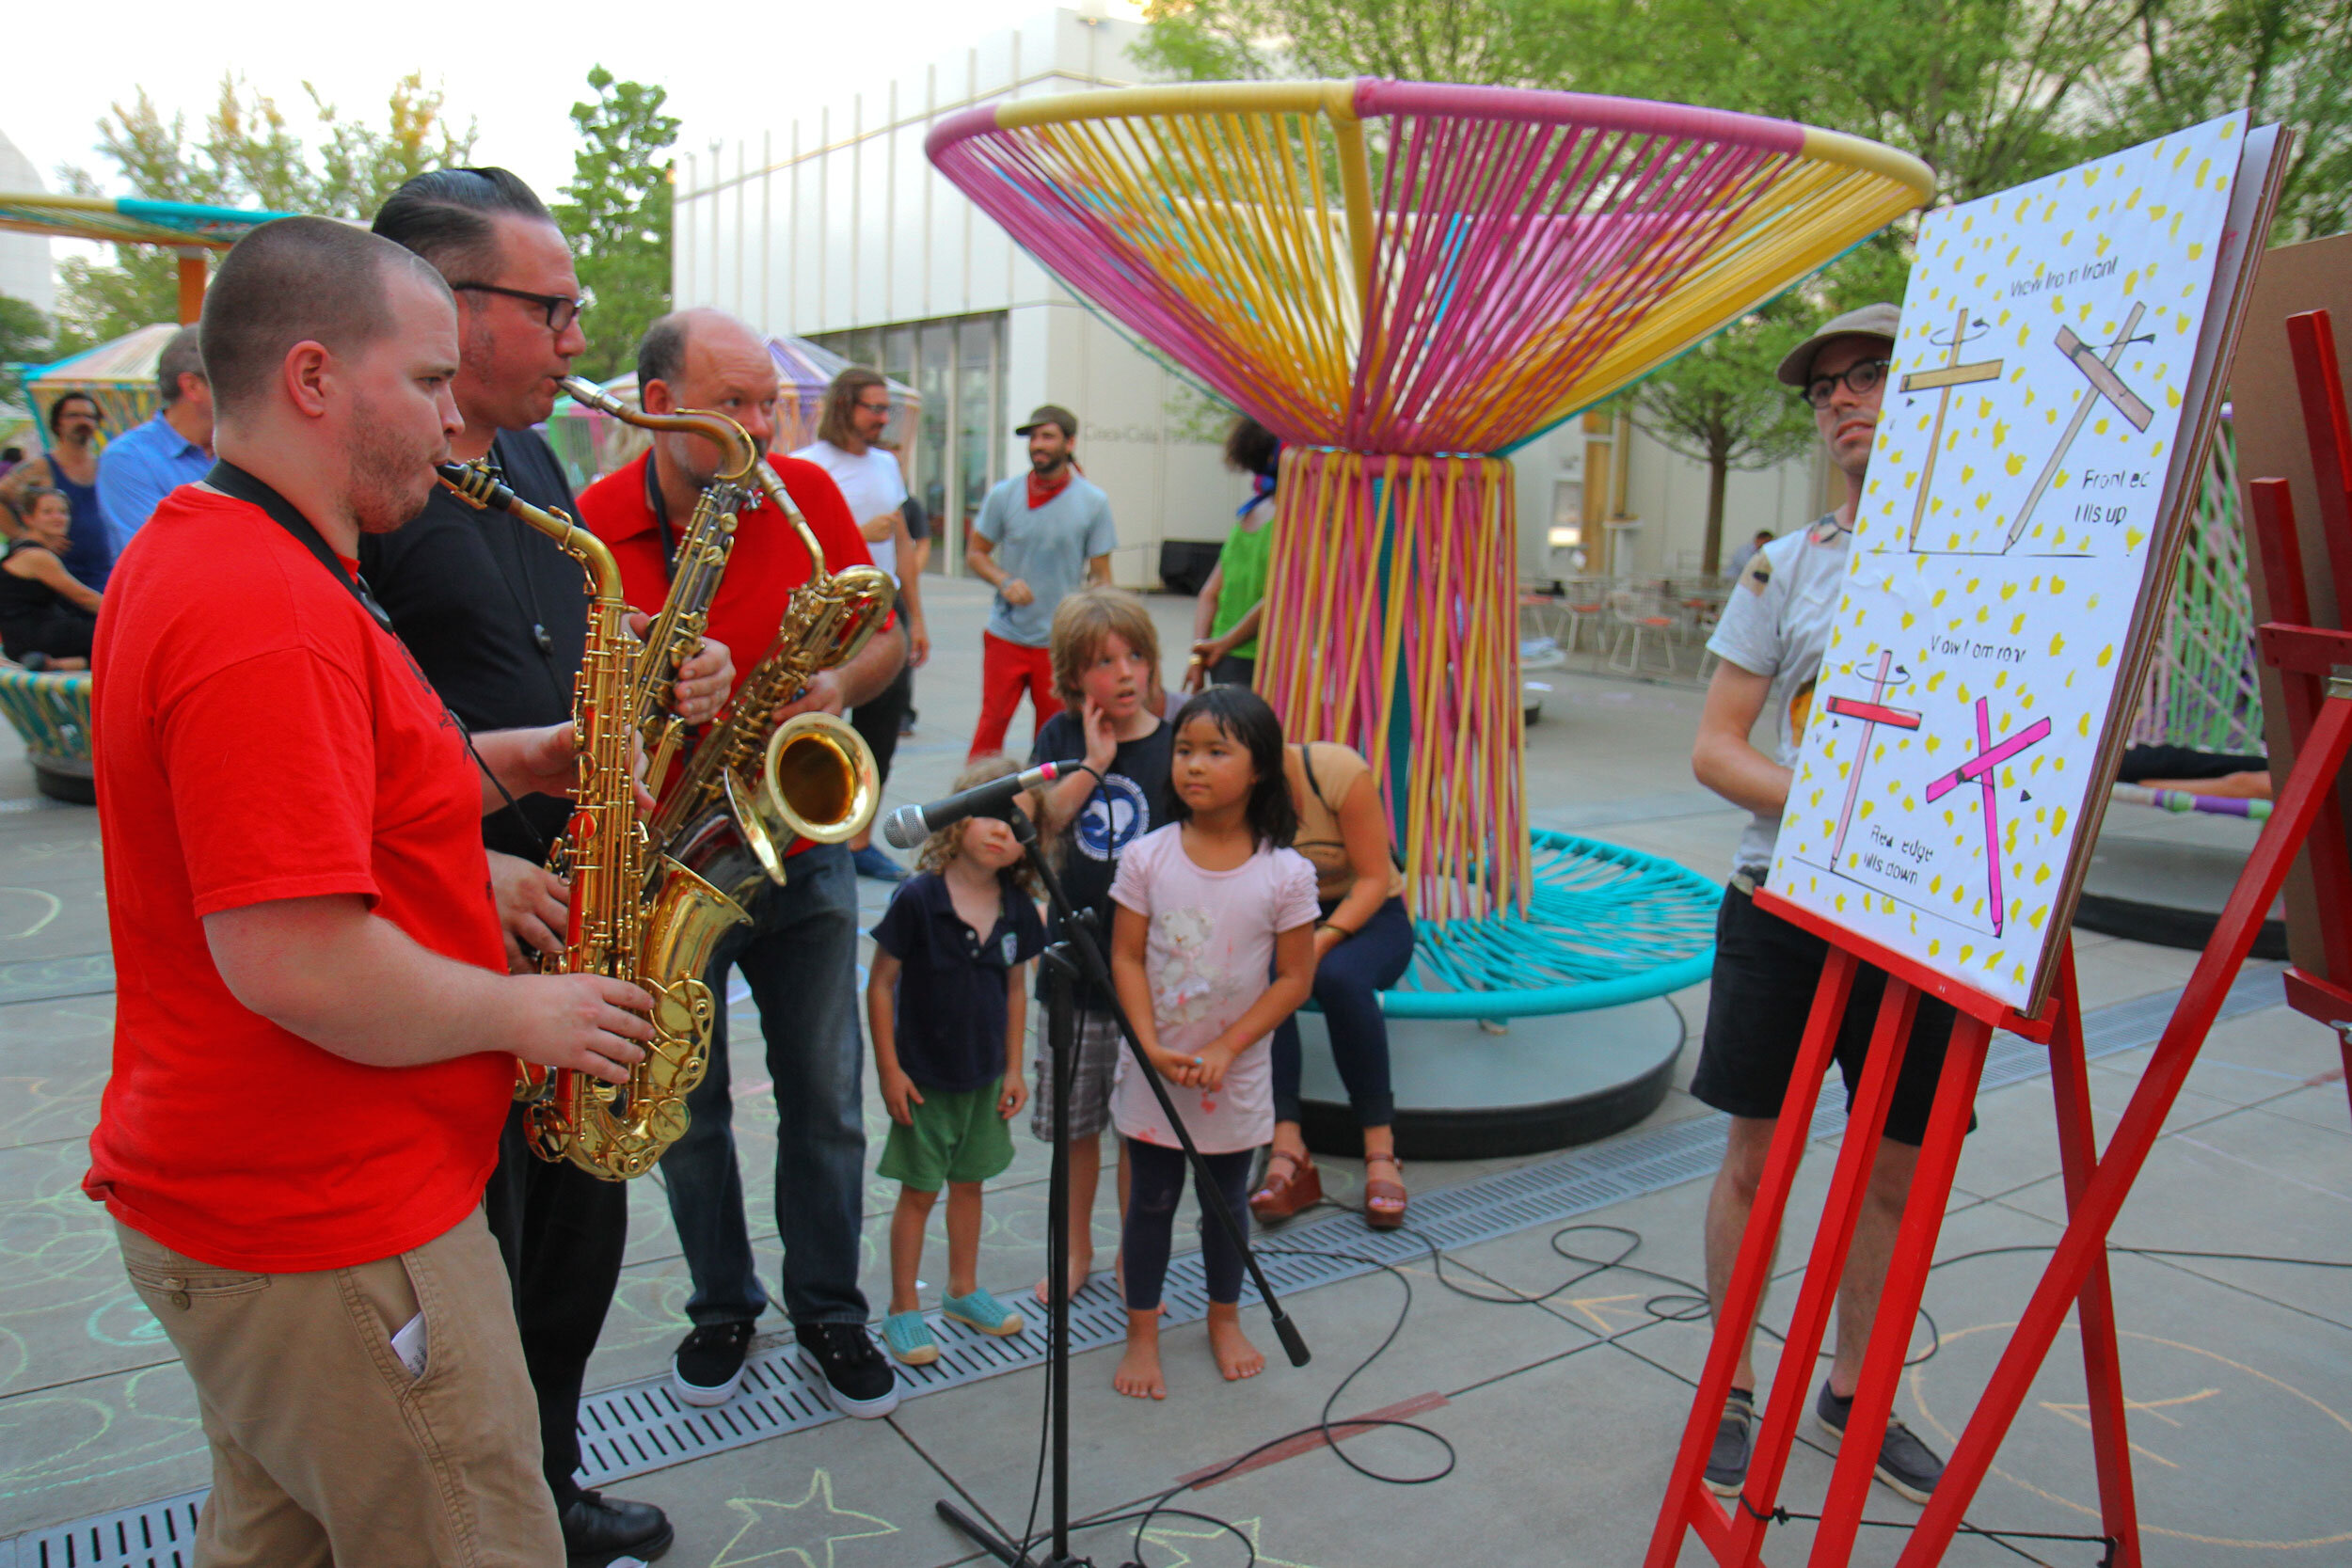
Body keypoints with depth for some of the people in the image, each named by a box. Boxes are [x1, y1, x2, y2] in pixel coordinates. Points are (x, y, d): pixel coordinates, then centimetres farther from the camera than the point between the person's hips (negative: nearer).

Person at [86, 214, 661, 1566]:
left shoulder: (189, 550, 9)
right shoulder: (272, 613, -26)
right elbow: (294, 961, -31)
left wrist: (492, 764, 7)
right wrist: (524, 1015, -16)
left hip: (236, 1198, 11)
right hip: (329, 1238, -11)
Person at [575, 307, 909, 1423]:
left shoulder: (809, 494, -4)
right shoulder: (587, 528, -11)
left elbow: (885, 634, 2)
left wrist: (840, 685, -18)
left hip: (800, 853, 1)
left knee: (826, 1099, 10)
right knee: (690, 1111, 14)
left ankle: (830, 1312, 28)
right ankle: (722, 1307, 35)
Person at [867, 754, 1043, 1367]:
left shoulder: (1018, 907, -3)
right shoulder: (918, 898, -18)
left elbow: (1015, 989, 7)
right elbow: (880, 984, -12)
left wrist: (1014, 1069, 7)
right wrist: (889, 1069, -13)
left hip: (985, 1076, 5)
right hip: (923, 1078, -4)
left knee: (969, 1181, 18)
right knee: (918, 1192, 7)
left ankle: (963, 1291, 36)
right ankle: (903, 1309, 23)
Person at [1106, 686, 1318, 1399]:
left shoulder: (1286, 873, -13)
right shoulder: (1147, 857, -10)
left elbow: (1295, 977, -9)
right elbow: (1126, 957, -7)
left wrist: (1225, 1049, -17)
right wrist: (1153, 1047, -17)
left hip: (1236, 1074, 0)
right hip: (1153, 1068, 0)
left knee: (1226, 1200, 17)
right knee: (1151, 1201, 12)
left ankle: (1225, 1320, 39)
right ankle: (1142, 1333, 29)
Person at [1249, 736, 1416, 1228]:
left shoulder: (1339, 772, -21)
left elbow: (1375, 878, -18)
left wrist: (1325, 937, -33)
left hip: (1368, 915, -3)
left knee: (1339, 975, -37)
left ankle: (1381, 1151, -29)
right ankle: (1287, 1150, -35)